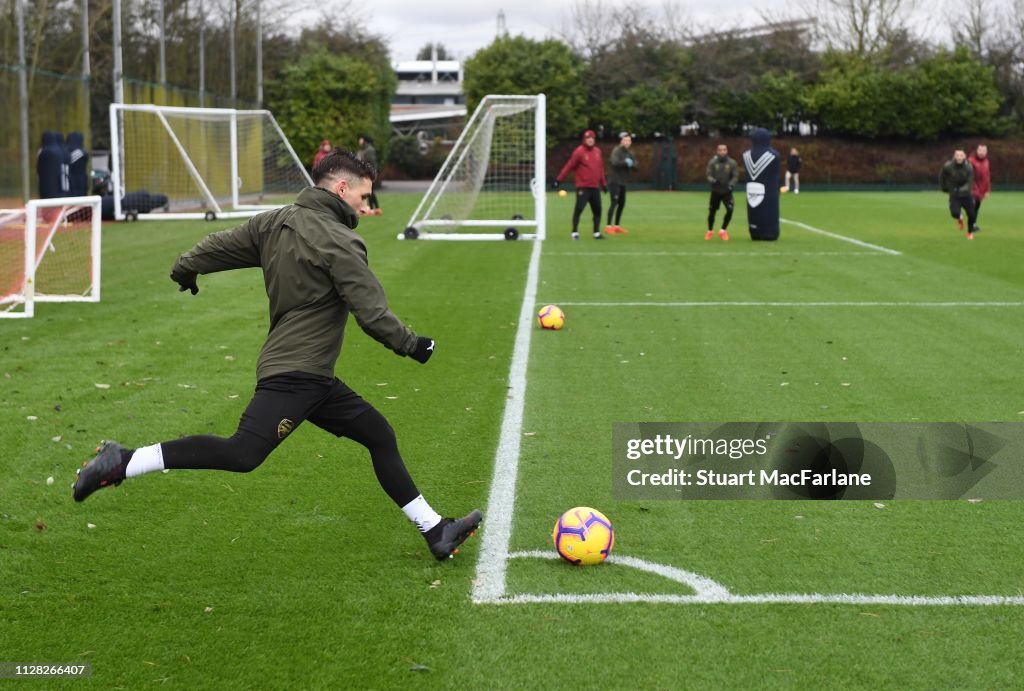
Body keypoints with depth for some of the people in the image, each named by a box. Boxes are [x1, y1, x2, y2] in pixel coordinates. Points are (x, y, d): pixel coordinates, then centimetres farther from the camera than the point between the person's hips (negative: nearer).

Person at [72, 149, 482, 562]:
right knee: (242, 455, -18)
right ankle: (122, 463, -13)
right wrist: (411, 345, 1)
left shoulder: (275, 222, 10)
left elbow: (221, 245, 20)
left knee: (379, 435, 12)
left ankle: (436, 531, 15)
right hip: (293, 373, -11)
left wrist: (185, 269, 39)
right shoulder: (339, 243, -14)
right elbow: (372, 314, -16)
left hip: (314, 377, 11)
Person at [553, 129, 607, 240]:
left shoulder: (597, 151, 11)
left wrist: (603, 183, 21)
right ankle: (575, 232, -2)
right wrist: (559, 180, -13)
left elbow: (600, 168, 19)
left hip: (595, 187, 6)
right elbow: (569, 166, -10)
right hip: (583, 187, -6)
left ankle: (597, 233, 15)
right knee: (579, 209, -10)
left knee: (597, 210, 7)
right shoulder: (579, 151, -8)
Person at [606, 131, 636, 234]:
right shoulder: (616, 151, -9)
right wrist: (625, 162, -23)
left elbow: (635, 167, 6)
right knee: (614, 202, -15)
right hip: (614, 181, -8)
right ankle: (608, 226, -18)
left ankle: (617, 225, 19)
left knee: (622, 203, 10)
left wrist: (631, 164, -14)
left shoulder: (629, 153, 13)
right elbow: (615, 163, -27)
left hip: (622, 183, 8)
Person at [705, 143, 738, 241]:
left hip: (727, 191, 0)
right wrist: (712, 180, -27)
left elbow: (735, 176, -1)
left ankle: (723, 230, 5)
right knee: (712, 211, 7)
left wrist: (731, 184, -19)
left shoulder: (732, 163, -4)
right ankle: (710, 231, 32)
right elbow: (708, 174, -5)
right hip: (715, 191, 0)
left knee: (730, 210, -16)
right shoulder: (712, 162, -5)